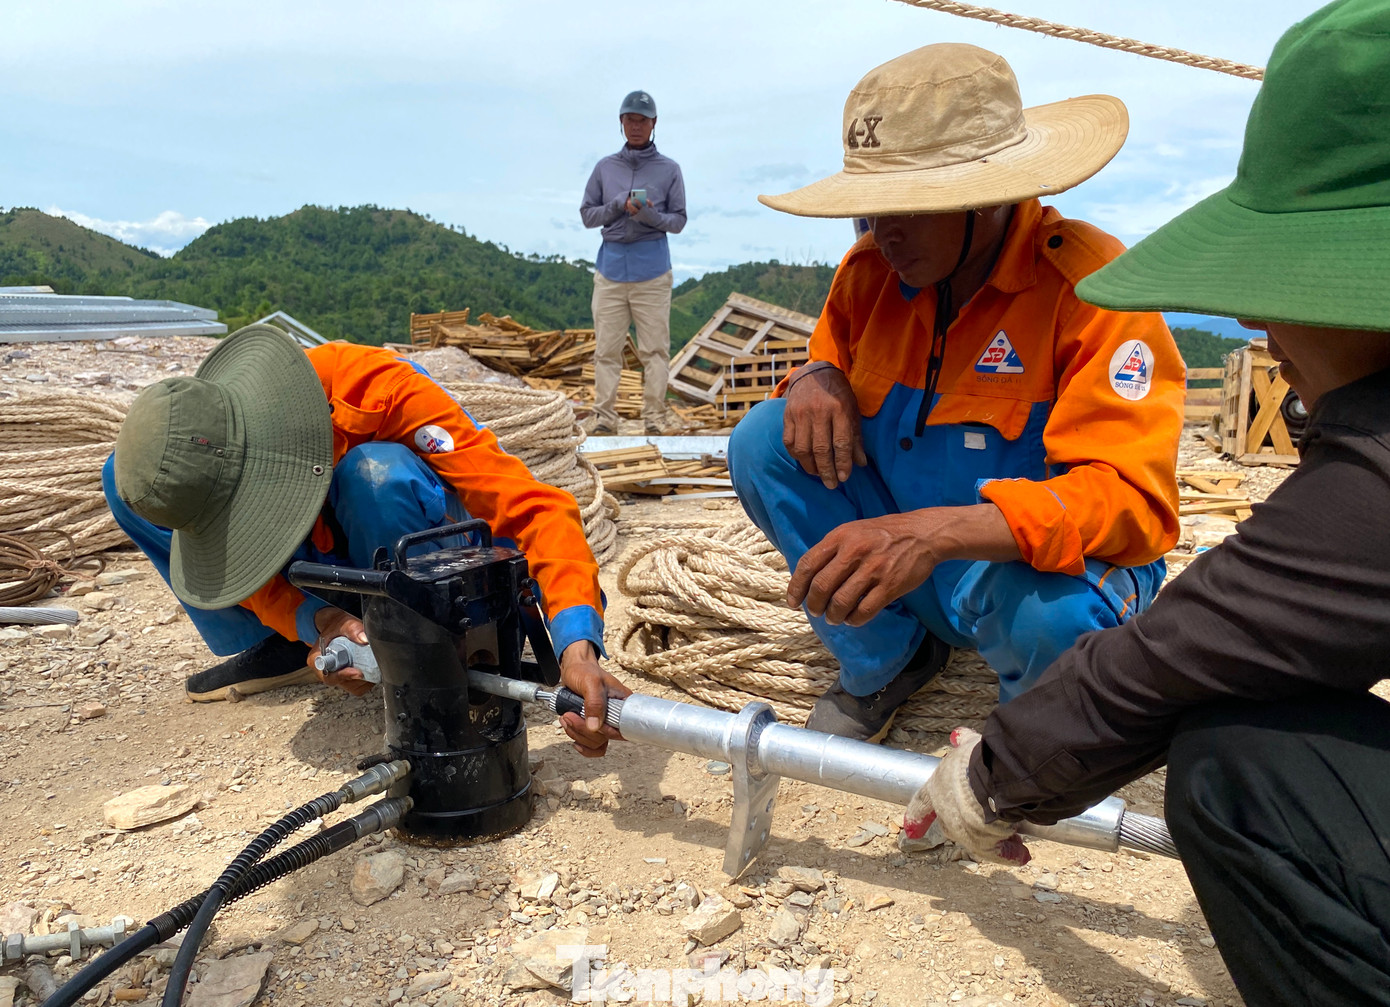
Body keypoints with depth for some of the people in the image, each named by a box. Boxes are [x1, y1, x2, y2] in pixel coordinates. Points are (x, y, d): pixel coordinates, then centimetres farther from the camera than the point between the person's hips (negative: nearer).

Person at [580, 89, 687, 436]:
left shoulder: (669, 169, 7)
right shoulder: (605, 167, 12)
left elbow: (678, 221, 4)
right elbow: (587, 215, 10)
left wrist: (651, 214, -16)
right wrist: (619, 205, -7)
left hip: (652, 267, -2)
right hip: (611, 264, 2)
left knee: (655, 347, -4)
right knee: (607, 347, 0)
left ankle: (654, 416, 1)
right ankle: (604, 416, 3)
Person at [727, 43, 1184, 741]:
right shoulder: (872, 267, -5)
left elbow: (1129, 499, -31)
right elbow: (834, 350, 14)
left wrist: (938, 532, -47)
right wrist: (817, 377, -15)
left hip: (1031, 565, -4)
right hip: (891, 569, 5)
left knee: (1055, 609, -40)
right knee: (764, 441, -11)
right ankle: (884, 662, 5)